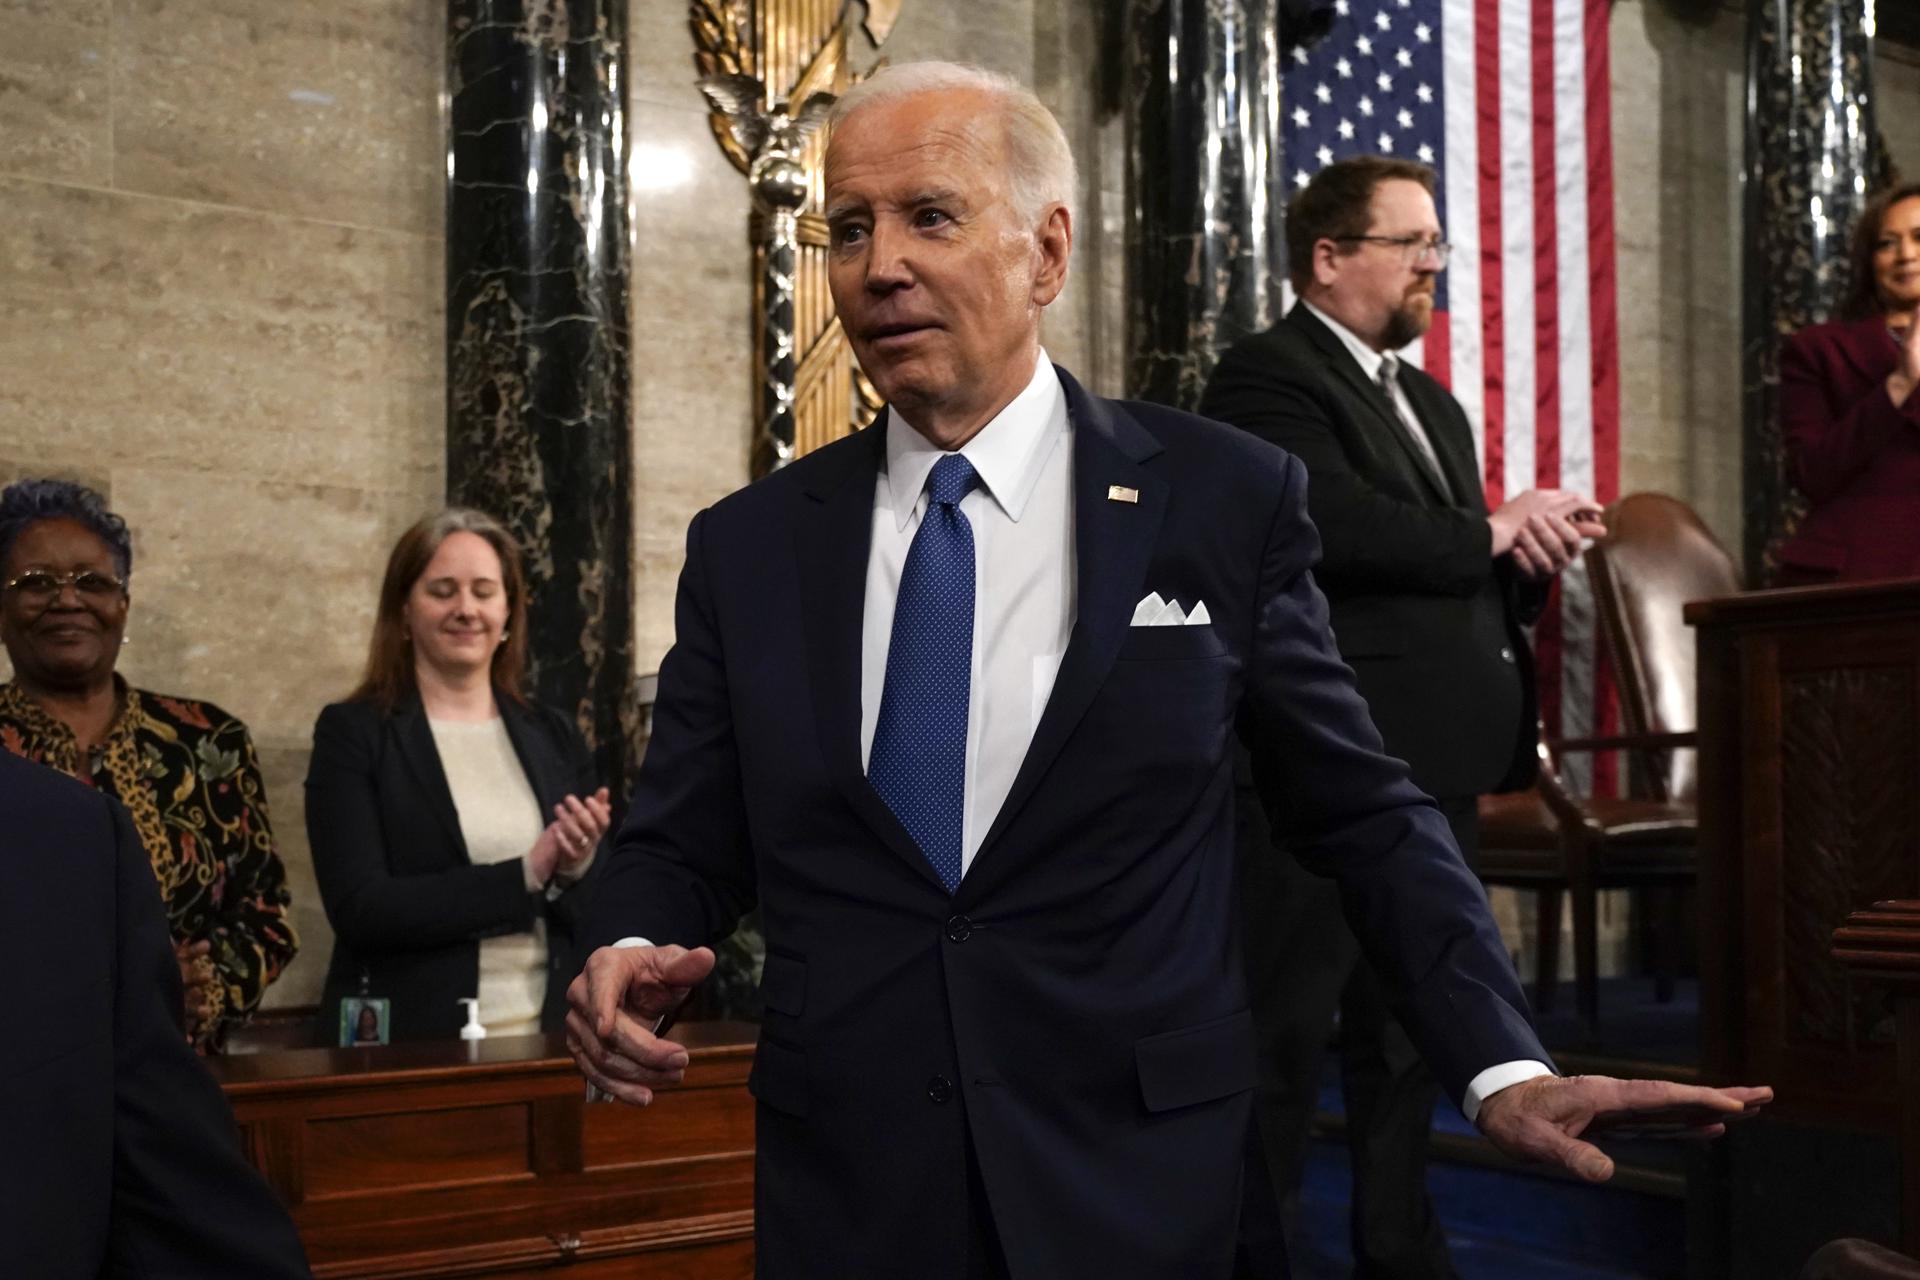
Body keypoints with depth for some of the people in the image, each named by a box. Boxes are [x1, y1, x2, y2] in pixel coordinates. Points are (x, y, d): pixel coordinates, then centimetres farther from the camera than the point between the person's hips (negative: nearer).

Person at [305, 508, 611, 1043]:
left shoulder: (555, 736, 11)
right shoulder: (351, 733, 2)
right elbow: (360, 911, -9)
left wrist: (576, 871, -10)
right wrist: (525, 877, -10)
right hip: (410, 1048, -3)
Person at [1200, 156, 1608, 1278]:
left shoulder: (1435, 405, 21)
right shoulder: (1269, 379, -8)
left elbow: (1467, 577, 20)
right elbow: (1339, 525, -24)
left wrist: (1534, 554, -2)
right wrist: (1494, 532, -11)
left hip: (1438, 772, 9)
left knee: (1411, 1037, 16)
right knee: (1284, 1036, -2)